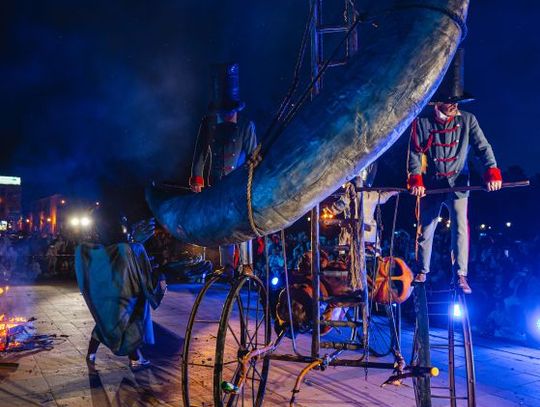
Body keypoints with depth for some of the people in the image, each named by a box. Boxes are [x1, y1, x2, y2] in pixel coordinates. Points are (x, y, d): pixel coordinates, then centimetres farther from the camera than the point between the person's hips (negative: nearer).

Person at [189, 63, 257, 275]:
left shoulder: (246, 126, -2)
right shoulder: (208, 124, 2)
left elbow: (252, 155, 0)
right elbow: (200, 153, 3)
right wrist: (197, 178, -1)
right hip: (217, 182, 2)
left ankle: (246, 264, 7)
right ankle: (227, 265, 14)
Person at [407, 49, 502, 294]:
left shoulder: (467, 120, 0)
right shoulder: (421, 122, -3)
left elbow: (483, 147, -6)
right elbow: (414, 152, -4)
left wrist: (492, 171, -21)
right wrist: (415, 178, -16)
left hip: (458, 184, 0)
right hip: (430, 185, 0)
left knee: (460, 227, -11)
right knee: (425, 229, 9)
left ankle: (461, 275, -3)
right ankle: (422, 272, 25)